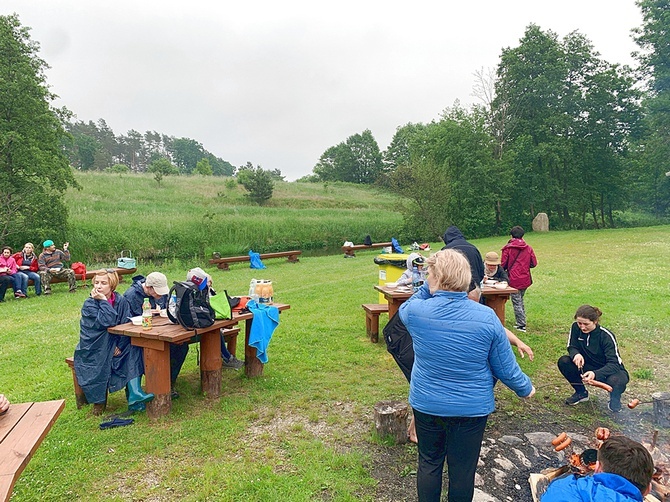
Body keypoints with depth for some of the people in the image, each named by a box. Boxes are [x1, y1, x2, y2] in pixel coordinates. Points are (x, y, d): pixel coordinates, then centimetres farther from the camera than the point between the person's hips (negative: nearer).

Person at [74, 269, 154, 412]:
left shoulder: (121, 301, 0)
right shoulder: (89, 304, -10)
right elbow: (108, 321, -26)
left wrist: (120, 346, -17)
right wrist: (103, 300, -22)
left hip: (113, 345, 3)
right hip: (93, 349, -3)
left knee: (134, 349, -20)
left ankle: (135, 394, -24)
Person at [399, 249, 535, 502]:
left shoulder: (416, 311, -18)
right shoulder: (486, 317, -17)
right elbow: (505, 367, -6)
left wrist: (427, 289, 2)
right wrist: (525, 388, 13)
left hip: (426, 404, 1)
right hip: (472, 408, 0)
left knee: (429, 463, 21)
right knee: (463, 469, 17)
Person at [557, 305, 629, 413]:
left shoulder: (607, 336, -25)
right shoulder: (576, 328, -14)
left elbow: (614, 364, -28)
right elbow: (572, 347, -4)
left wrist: (595, 374, -47)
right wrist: (576, 354, -30)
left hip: (612, 370, -4)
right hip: (588, 367, 4)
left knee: (616, 381, -39)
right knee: (563, 361, -21)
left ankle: (615, 399, 1)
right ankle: (581, 392, 4)